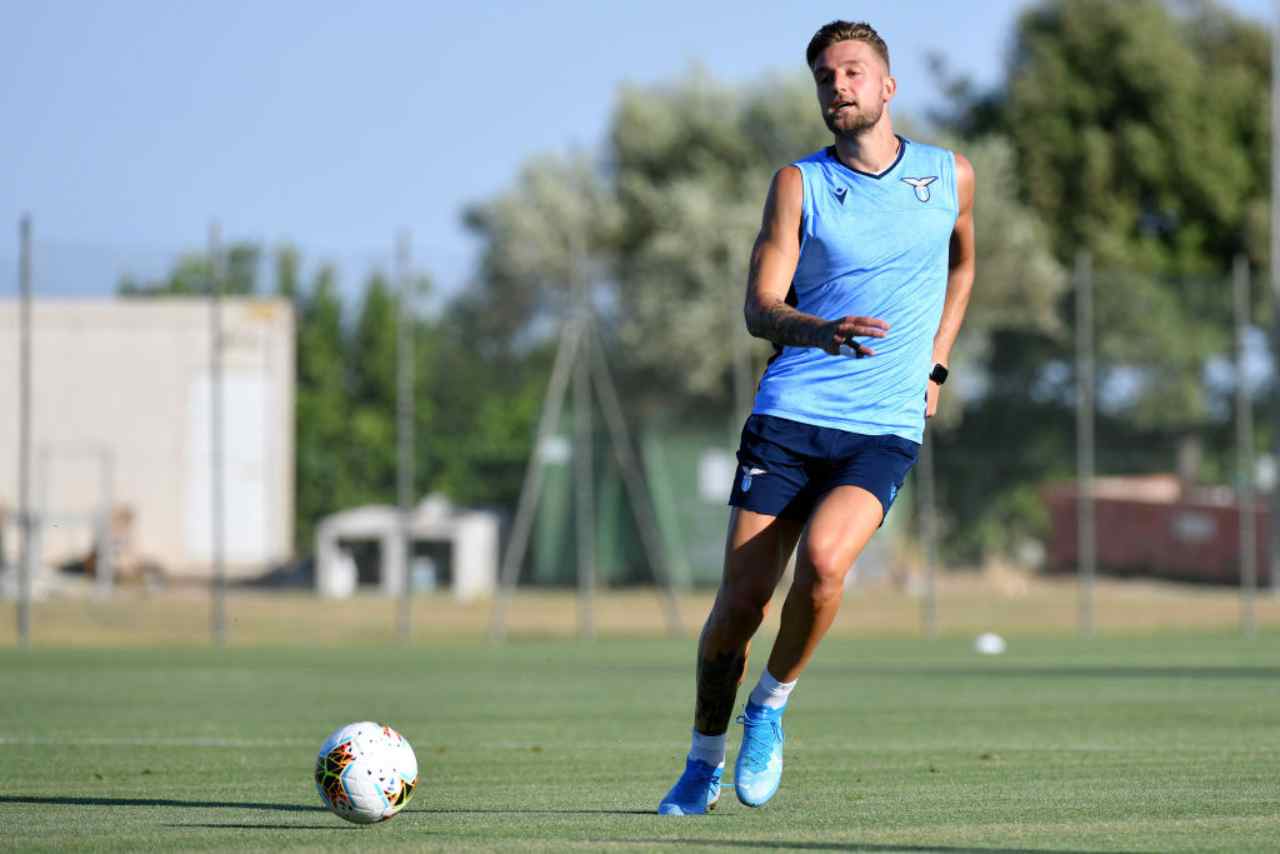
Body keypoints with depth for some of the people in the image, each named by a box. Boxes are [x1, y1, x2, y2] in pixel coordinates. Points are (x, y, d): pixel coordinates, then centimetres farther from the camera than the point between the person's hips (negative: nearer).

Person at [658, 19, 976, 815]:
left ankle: (771, 706, 0)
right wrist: (821, 331, -29)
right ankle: (705, 763, 18)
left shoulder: (950, 175, 8)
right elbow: (760, 308, -7)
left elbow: (961, 264, 29)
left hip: (885, 429, 0)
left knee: (823, 561, -27)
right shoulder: (799, 183, 2)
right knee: (740, 600, -5)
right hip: (789, 416, 0)